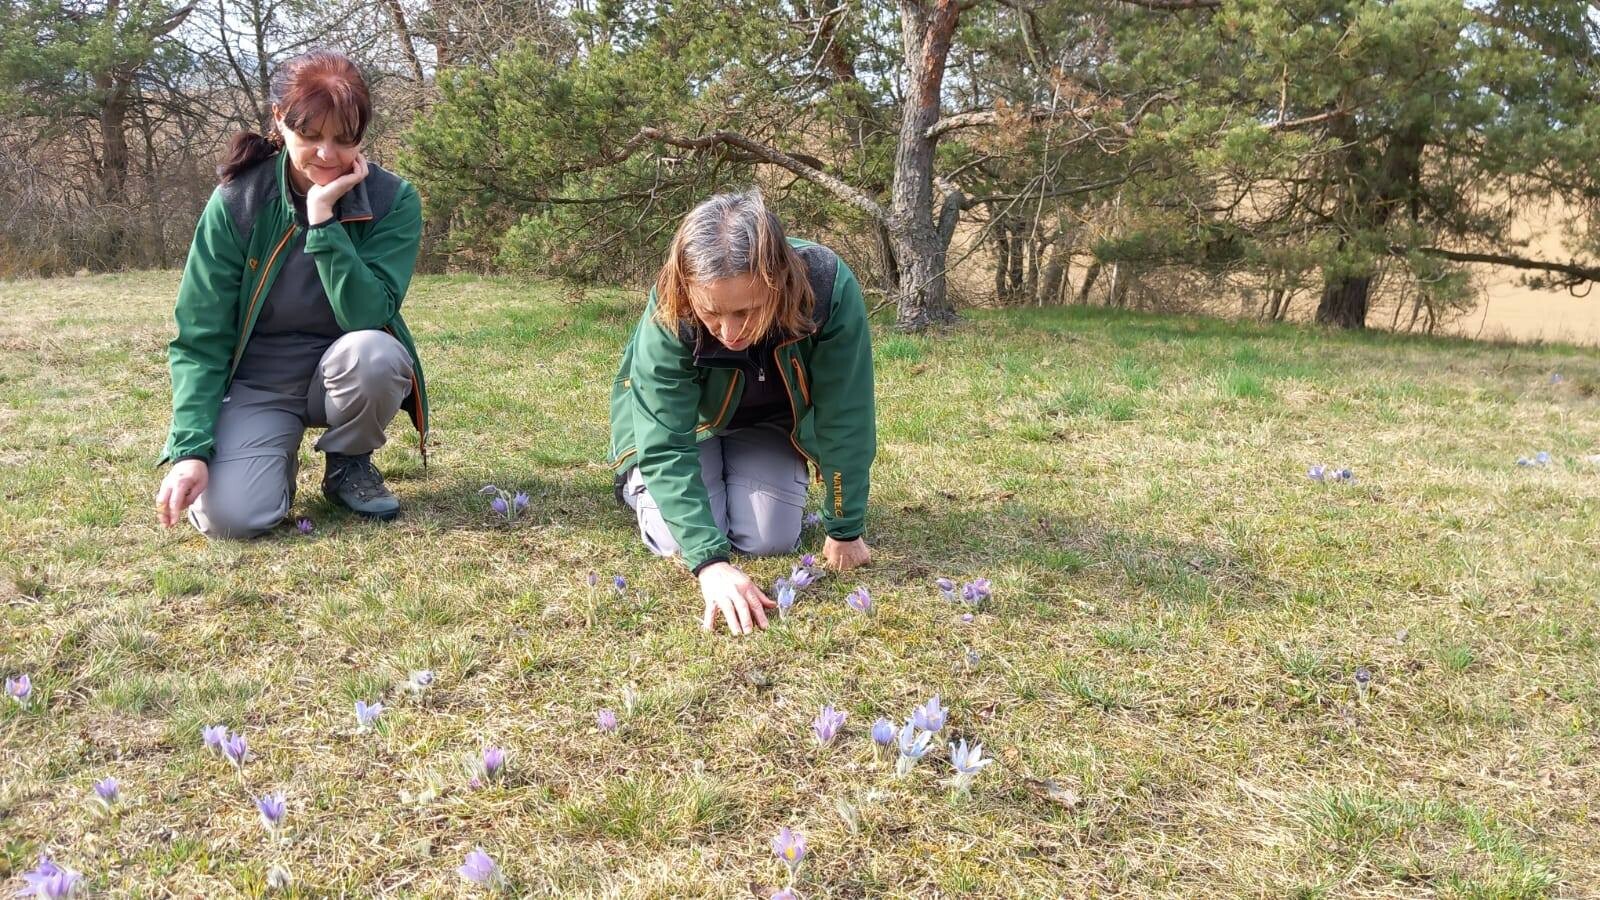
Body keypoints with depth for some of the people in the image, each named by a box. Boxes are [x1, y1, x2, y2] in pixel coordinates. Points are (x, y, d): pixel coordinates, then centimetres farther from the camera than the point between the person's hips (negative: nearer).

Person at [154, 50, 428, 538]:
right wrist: (189, 449, -21)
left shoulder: (393, 200, -13)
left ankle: (349, 464, -2)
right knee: (228, 515, -25)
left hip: (344, 374, 1)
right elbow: (200, 339, -11)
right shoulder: (237, 201, -12)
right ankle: (281, 452, 12)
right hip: (257, 383, 0)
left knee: (373, 352, -35)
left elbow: (367, 316, -25)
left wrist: (324, 217, -30)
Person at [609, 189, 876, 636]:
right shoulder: (668, 318, -39)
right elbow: (665, 446, -36)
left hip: (769, 424, 2)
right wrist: (710, 561, -46)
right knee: (681, 541, -16)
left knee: (770, 541, -12)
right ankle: (639, 483, 18)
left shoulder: (829, 289, -39)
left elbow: (845, 420, -27)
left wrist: (845, 532, -20)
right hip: (681, 419, -1)